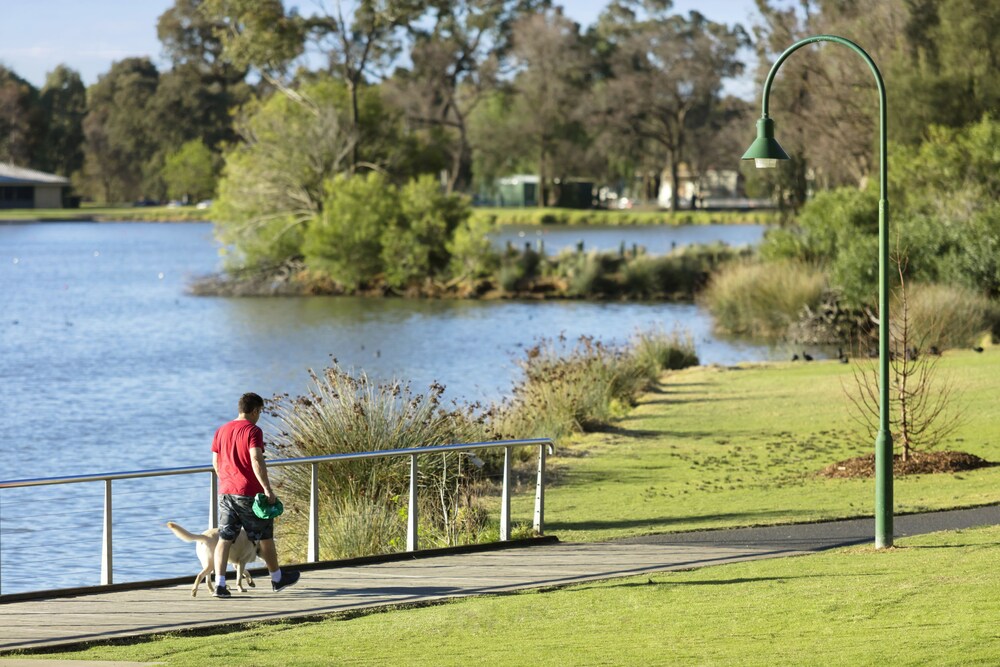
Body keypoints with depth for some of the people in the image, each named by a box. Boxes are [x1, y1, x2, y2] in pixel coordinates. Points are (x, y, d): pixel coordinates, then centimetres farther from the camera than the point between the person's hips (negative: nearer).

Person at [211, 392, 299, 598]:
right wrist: (268, 489, -21)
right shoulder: (253, 430, -12)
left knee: (224, 538, 3)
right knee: (265, 536, 11)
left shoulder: (222, 431, 9)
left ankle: (219, 583, -8)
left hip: (226, 492, 6)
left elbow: (215, 462, 13)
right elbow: (256, 460, -22)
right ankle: (277, 578, 25)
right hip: (249, 492, -6)